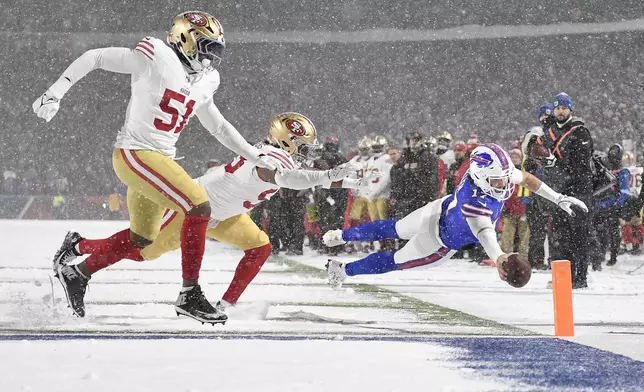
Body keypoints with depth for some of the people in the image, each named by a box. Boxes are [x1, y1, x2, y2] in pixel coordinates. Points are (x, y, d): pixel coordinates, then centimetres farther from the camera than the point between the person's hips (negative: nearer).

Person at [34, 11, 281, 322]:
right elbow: (95, 57, -8)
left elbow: (218, 126, 25)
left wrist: (257, 157, 20)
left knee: (141, 240, 13)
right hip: (135, 153, -9)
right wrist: (55, 92, -11)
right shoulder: (156, 56, -12)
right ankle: (190, 294, -12)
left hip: (160, 160, 9)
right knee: (199, 208, -18)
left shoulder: (202, 82, 12)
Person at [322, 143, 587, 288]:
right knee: (395, 262, 16)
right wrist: (498, 257, -85)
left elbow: (525, 178, -4)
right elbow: (483, 230, -66)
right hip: (441, 243, -7)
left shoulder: (501, 175, -24)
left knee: (393, 229, 28)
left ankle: (341, 236, 50)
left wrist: (558, 198, -5)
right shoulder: (476, 202, -48)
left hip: (440, 211, 7)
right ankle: (342, 270, 36)